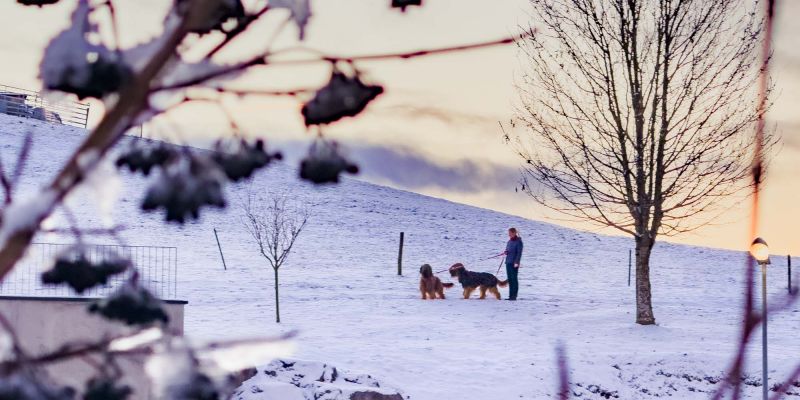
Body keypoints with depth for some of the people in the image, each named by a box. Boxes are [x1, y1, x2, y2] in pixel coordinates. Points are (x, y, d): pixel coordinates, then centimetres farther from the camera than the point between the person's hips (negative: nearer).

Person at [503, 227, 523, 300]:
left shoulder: (518, 241, -7)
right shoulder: (509, 241, 15)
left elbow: (519, 253, -12)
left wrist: (516, 262, -18)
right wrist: (505, 252, -1)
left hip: (514, 263, -7)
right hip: (508, 262, 7)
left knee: (514, 279, -5)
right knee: (510, 279, 8)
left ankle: (514, 296, -3)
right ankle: (510, 295, 12)